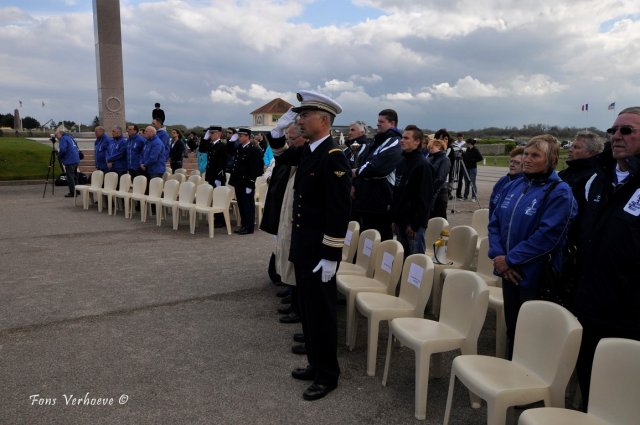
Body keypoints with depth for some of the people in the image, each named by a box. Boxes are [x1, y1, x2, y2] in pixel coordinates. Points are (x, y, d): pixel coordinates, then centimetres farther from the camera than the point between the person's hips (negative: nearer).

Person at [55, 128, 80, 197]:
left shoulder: (63, 139, -8)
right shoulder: (70, 137, 19)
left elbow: (62, 150, -21)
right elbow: (77, 148, 25)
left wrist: (59, 156, -4)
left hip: (70, 161, -9)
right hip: (76, 160, 9)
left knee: (70, 177, -4)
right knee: (74, 176, 16)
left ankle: (72, 193, -3)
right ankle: (76, 191, 21)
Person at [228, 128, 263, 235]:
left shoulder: (254, 150, -12)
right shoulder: (239, 149, 12)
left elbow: (255, 169, -16)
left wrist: (250, 184, -19)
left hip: (247, 183, -8)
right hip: (239, 183, 8)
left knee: (248, 205, 0)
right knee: (241, 205, 13)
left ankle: (249, 227, 8)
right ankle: (244, 225, 23)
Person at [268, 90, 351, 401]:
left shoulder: (333, 158, -20)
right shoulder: (307, 152, 7)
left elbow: (339, 212, -22)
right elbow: (282, 156, 29)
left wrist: (330, 257, -22)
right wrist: (279, 130, 11)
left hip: (320, 250, -9)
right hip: (302, 246, 9)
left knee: (321, 311, 3)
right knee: (307, 308, 17)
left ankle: (327, 375, 20)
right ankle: (315, 364, 33)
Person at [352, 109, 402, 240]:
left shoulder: (394, 143, -12)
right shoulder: (376, 141, 18)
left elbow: (377, 168, -23)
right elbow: (362, 162, 18)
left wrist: (357, 172, -8)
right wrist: (355, 184, 4)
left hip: (381, 203, -9)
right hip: (365, 199, 9)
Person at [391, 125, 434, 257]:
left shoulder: (423, 165, -11)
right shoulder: (401, 163, 13)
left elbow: (424, 198, -15)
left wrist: (415, 224, -17)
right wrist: (394, 219, 13)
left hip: (414, 223, -8)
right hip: (401, 221, 8)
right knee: (402, 257, 14)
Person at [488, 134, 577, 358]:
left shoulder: (559, 192, -12)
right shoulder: (513, 186, 8)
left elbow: (547, 236, -20)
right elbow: (495, 222, 8)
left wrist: (510, 259, -17)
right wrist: (498, 256, -7)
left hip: (536, 278, -6)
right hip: (509, 273, 6)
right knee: (512, 329, 19)